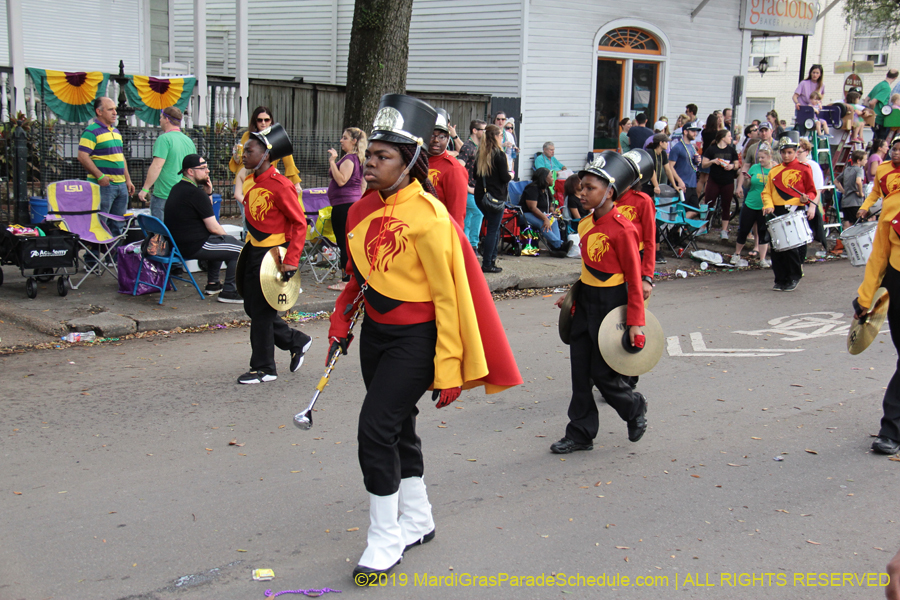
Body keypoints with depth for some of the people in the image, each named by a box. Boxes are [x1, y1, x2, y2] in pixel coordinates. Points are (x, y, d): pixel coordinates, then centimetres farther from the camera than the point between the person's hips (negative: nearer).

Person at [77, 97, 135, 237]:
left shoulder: (116, 131, 18)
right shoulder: (91, 131, -8)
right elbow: (82, 156, -16)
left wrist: (128, 179, 18)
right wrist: (100, 176, -20)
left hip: (121, 185, 8)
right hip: (103, 184, -8)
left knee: (117, 225, 12)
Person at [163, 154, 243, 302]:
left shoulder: (177, 188, 11)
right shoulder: (196, 193, -20)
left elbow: (207, 216, 20)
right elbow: (213, 228, -17)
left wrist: (207, 193, 5)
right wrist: (226, 236, 3)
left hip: (178, 243, 10)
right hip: (195, 246, -10)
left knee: (218, 242, 34)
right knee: (240, 249, -3)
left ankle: (212, 284, 36)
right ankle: (229, 291, 0)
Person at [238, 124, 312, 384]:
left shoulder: (279, 185, -17)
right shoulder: (254, 182, 8)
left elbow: (300, 224, -16)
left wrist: (291, 261, -21)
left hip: (272, 255, -9)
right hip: (254, 252, 9)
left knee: (261, 311, -1)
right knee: (252, 307, 14)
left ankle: (264, 368, 12)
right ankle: (297, 341, 29)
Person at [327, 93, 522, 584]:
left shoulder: (427, 216, -18)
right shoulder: (364, 209, 5)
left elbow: (448, 295, -17)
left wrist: (449, 369, -16)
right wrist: (341, 325, 10)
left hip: (415, 339, -8)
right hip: (376, 332, 8)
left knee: (376, 428, -13)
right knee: (398, 427, 17)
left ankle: (385, 540, 3)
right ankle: (417, 521, 34)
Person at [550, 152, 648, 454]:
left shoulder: (622, 229, -17)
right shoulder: (585, 224, 7)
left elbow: (634, 278, -15)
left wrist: (635, 322, -17)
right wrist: (573, 295, 16)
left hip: (611, 304, -8)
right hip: (585, 303, 8)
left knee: (602, 373, 0)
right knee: (580, 370, 8)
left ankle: (635, 407, 29)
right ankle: (581, 434, 18)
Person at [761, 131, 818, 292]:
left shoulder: (803, 169, 4)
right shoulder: (774, 171, 14)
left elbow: (811, 190, 7)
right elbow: (767, 192, 13)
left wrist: (807, 198, -14)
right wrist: (768, 205, -6)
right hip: (777, 212, 4)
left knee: (791, 247, -10)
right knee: (776, 247, 2)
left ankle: (793, 279, 6)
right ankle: (780, 279, 13)